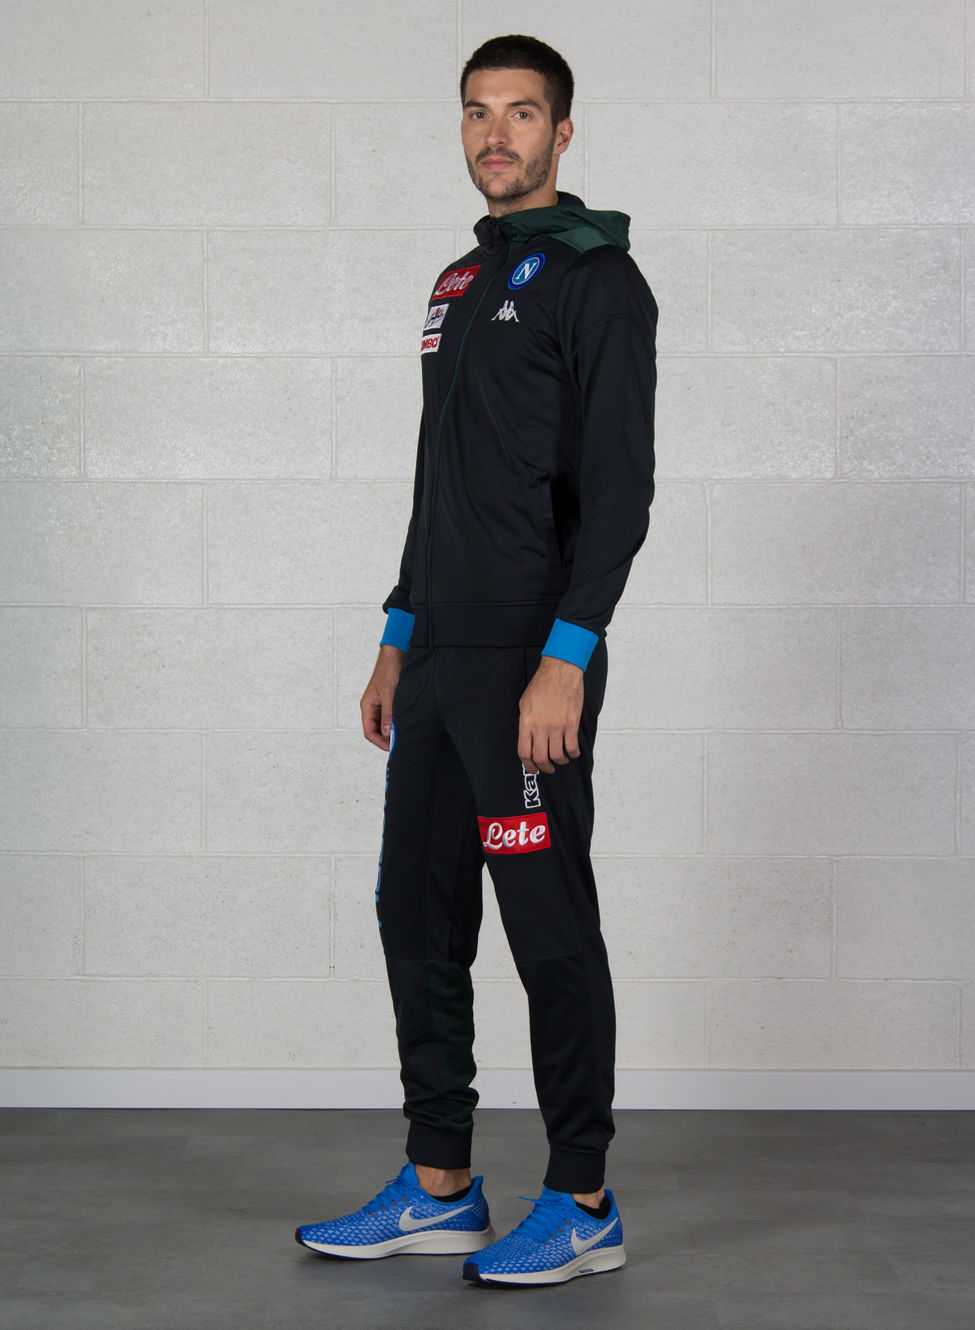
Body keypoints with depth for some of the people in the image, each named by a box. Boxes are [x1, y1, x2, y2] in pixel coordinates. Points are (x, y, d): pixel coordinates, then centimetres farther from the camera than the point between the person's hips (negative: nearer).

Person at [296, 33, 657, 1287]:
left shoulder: (596, 277, -8)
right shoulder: (460, 282, 19)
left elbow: (618, 486, -16)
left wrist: (566, 658, -22)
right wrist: (398, 642, 19)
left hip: (531, 663, -9)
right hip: (440, 663, 9)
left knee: (551, 932, -2)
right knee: (418, 916, 12)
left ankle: (581, 1206, 10)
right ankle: (438, 1191, 22)